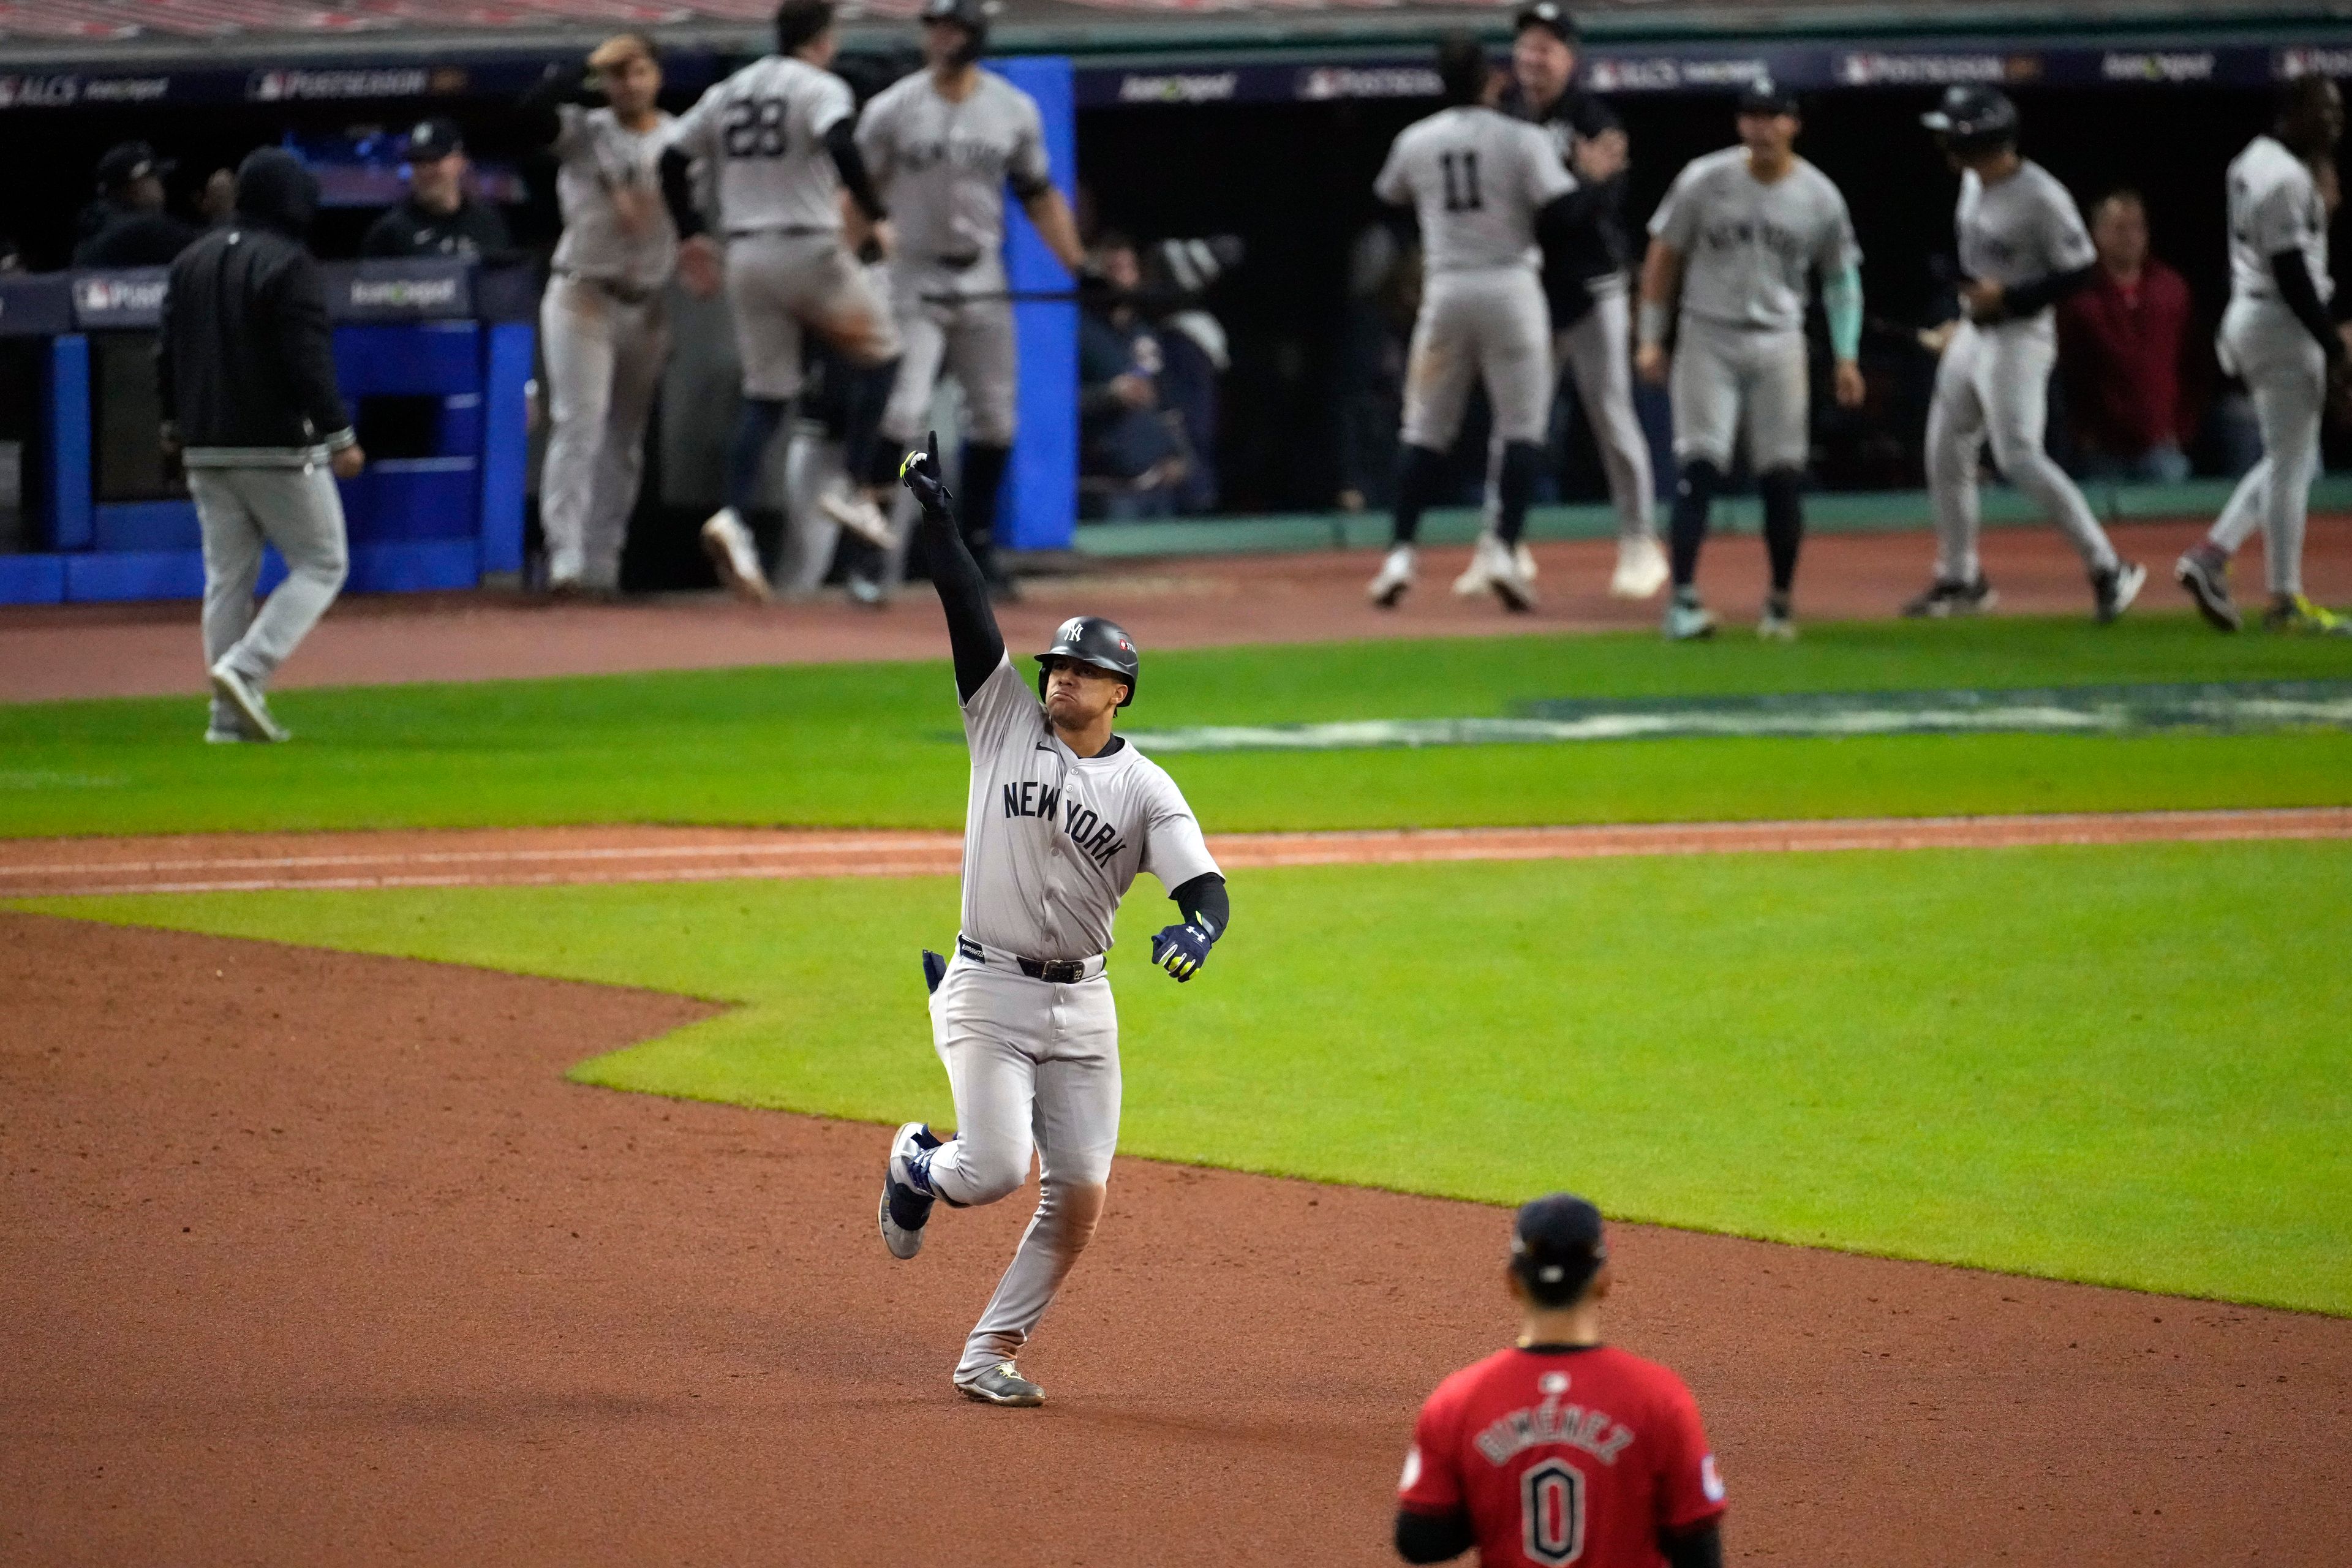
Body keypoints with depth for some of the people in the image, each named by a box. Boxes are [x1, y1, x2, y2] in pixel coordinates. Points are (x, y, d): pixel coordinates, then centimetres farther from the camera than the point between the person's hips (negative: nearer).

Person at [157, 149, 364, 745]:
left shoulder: (192, 261, 11)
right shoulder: (287, 265, -12)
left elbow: (168, 352, 16)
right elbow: (308, 359, -17)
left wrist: (174, 424, 27)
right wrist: (339, 436, -15)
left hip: (205, 449, 7)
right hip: (279, 448, -7)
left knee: (227, 576, 10)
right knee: (322, 563, 3)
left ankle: (231, 715, 6)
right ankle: (245, 670, -15)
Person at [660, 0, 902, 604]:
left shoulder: (727, 93, 14)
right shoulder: (821, 89, -5)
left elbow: (672, 160, 14)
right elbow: (841, 146, -24)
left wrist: (693, 233, 24)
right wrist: (875, 215, -18)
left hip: (744, 257, 5)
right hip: (808, 249, -5)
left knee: (765, 395, 8)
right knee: (880, 351, 15)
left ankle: (735, 519, -12)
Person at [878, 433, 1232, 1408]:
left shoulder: (1145, 788, 2)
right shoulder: (1005, 720, 2)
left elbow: (1206, 889, -8)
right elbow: (969, 610, -7)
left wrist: (1198, 930, -31)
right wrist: (934, 513, -15)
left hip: (1081, 1005, 2)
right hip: (986, 993, -2)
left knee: (1078, 1200, -2)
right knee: (997, 1169, -16)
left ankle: (990, 1355, 11)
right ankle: (917, 1165, 20)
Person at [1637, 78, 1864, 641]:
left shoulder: (1820, 198, -1)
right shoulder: (1704, 182, -5)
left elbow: (1841, 278, 9)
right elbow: (1664, 257, 3)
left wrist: (1846, 356, 1)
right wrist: (1651, 339, -1)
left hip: (1778, 345, 2)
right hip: (1708, 339, -2)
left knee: (1784, 475, 0)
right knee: (1698, 467, -12)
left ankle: (1781, 602, 13)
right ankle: (1683, 598, -12)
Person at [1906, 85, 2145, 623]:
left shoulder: (2039, 197, -21)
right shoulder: (1973, 181, 5)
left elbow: (2079, 269, -18)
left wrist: (2007, 297, -23)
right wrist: (1963, 312, 16)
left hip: (2018, 335, -9)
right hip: (1972, 332, 9)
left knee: (2018, 457, -17)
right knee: (1946, 452, 12)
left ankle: (2108, 569, -12)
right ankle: (1959, 579, 25)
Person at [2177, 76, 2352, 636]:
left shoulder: (2254, 162, 12)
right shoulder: (2287, 179, -18)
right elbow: (2291, 273, -21)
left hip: (2248, 317, 10)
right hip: (2282, 323, -10)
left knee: (2292, 459, 18)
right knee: (2291, 463, -2)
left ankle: (2211, 558, 12)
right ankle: (2286, 600, 2)